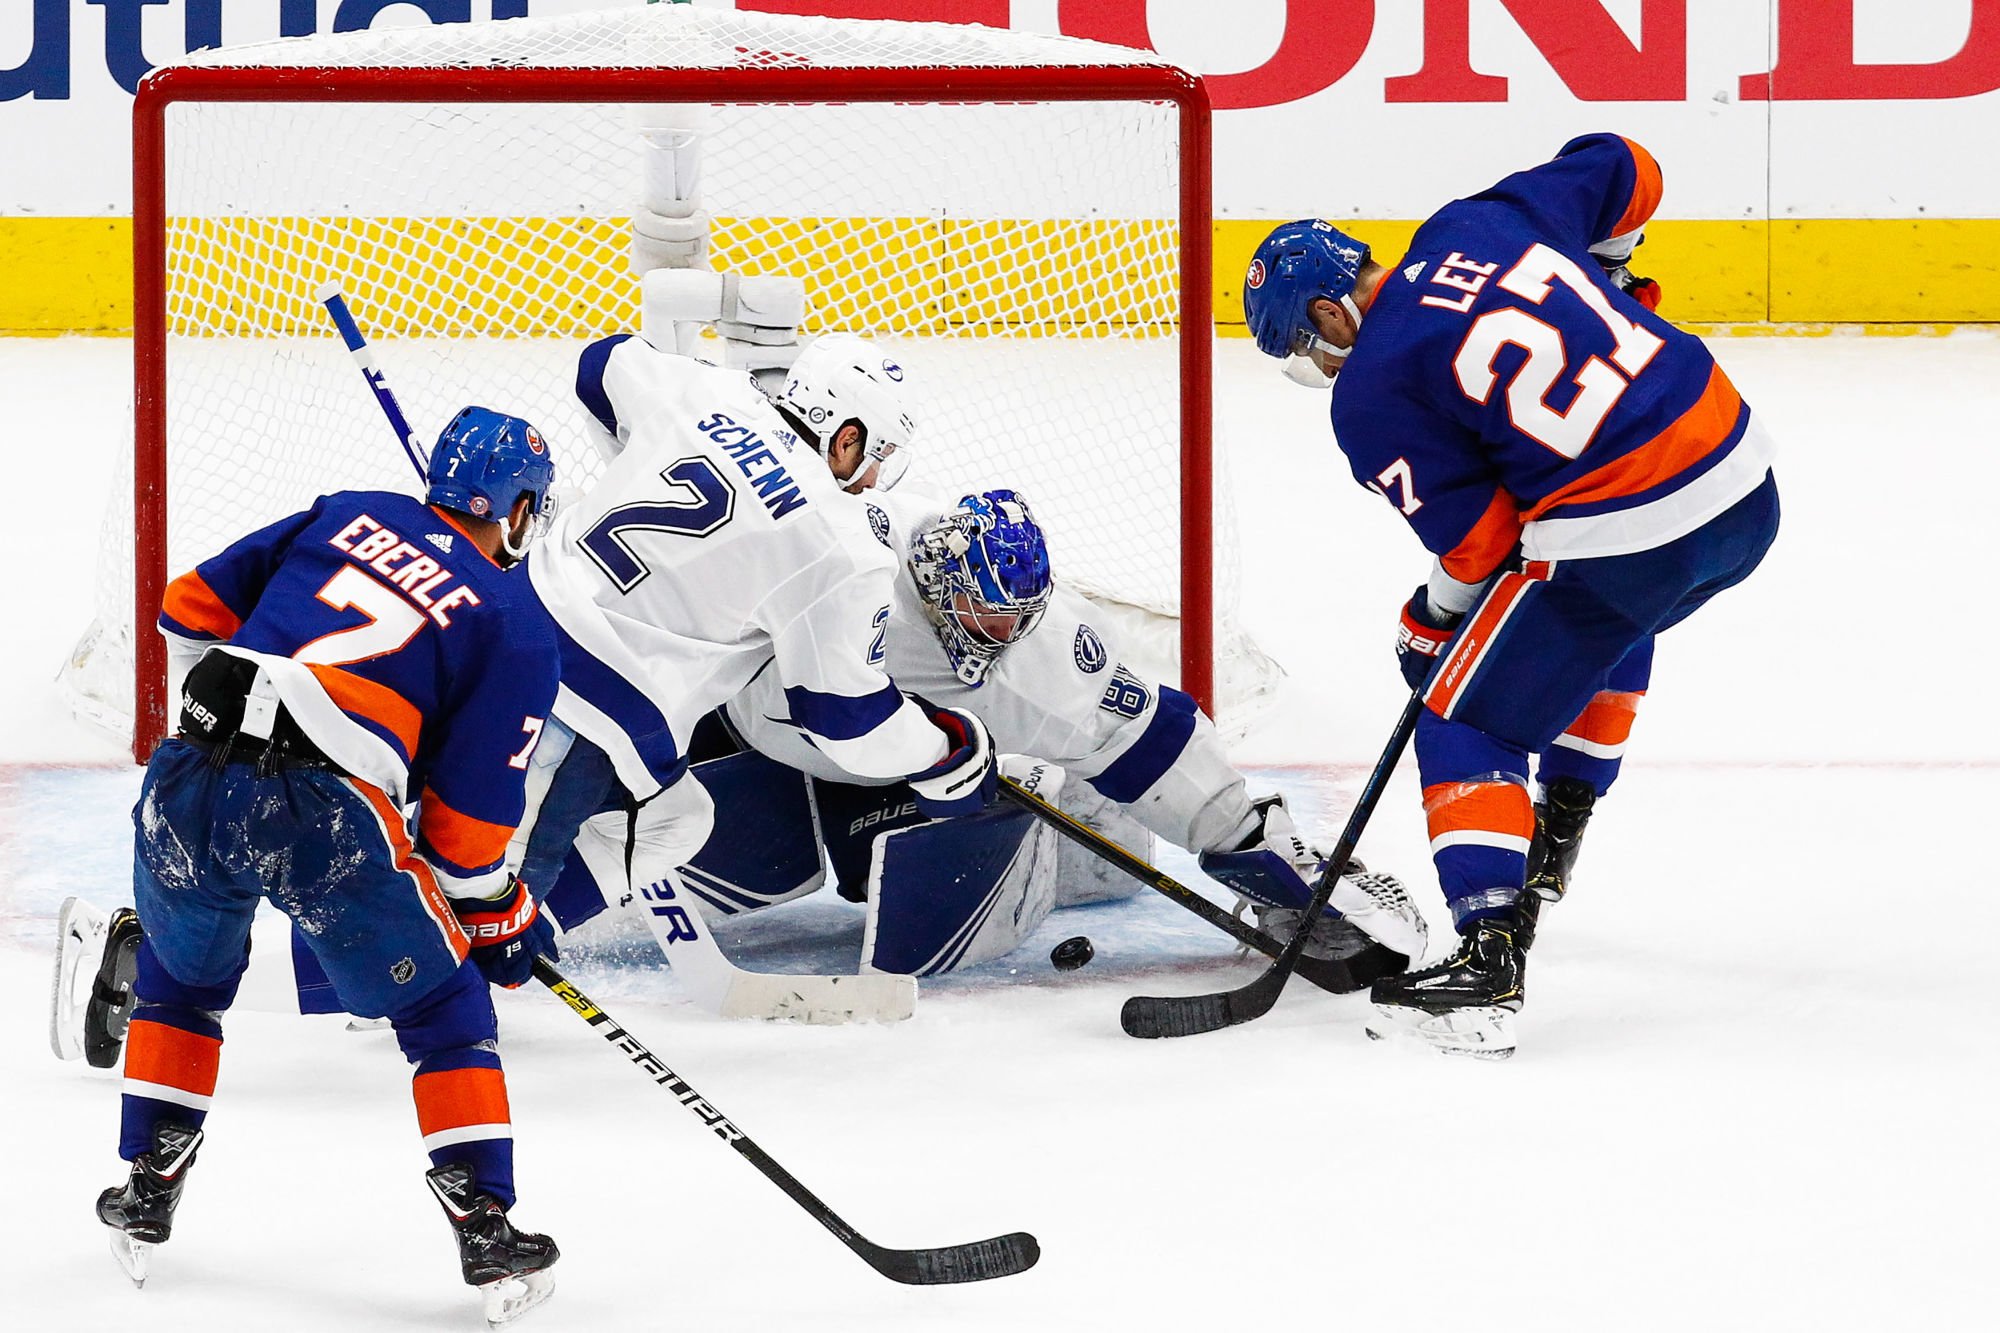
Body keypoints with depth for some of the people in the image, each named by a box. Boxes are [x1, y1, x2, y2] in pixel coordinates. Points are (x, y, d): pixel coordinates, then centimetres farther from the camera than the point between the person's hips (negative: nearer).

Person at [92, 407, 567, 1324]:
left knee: (181, 975, 32)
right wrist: (499, 915, 23)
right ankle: (486, 1232, 10)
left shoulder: (348, 516, 21)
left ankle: (147, 1195, 34)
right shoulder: (517, 626, 10)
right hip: (326, 816, -4)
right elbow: (467, 816, 7)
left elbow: (192, 607, 23)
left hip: (186, 792, 4)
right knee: (443, 1006, 16)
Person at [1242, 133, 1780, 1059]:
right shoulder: (1477, 223, 11)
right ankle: (1554, 836, 44)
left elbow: (1475, 537, -4)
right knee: (1614, 625, 39)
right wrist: (1598, 283, 35)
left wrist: (1433, 624, 15)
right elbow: (1625, 172, 20)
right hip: (1747, 483, 8)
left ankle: (1488, 962, -6)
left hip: (1626, 533, -8)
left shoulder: (1371, 396, -5)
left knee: (1468, 721, 6)